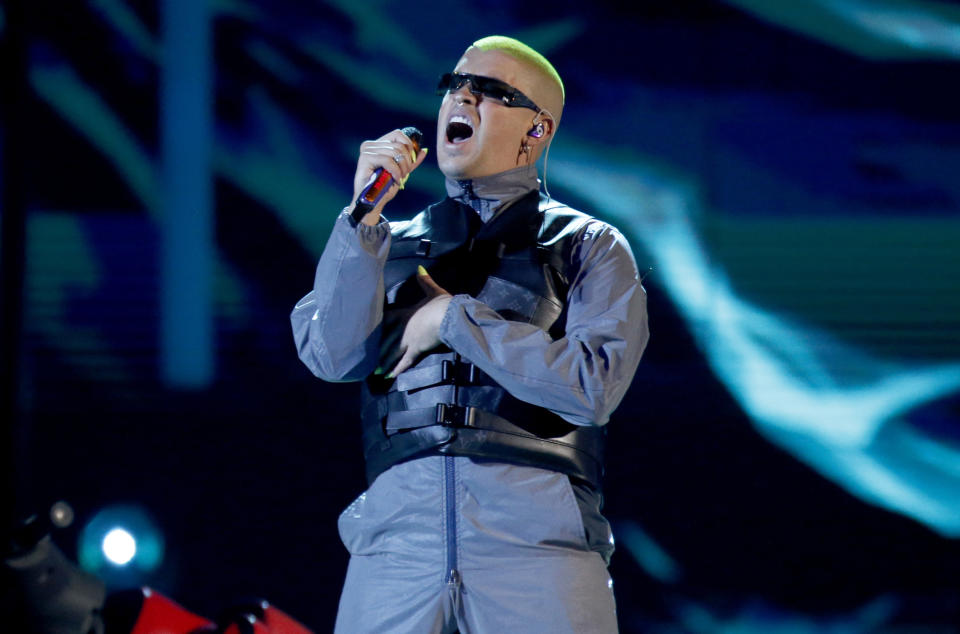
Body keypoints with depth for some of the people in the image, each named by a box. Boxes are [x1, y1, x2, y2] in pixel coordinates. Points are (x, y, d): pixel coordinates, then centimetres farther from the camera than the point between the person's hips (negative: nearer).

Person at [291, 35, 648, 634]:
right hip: (397, 533, 2)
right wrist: (365, 212, -2)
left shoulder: (589, 247, 11)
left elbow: (593, 386, -4)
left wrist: (454, 319, -2)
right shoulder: (391, 244, 19)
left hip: (536, 534, -2)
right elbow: (333, 355, 3)